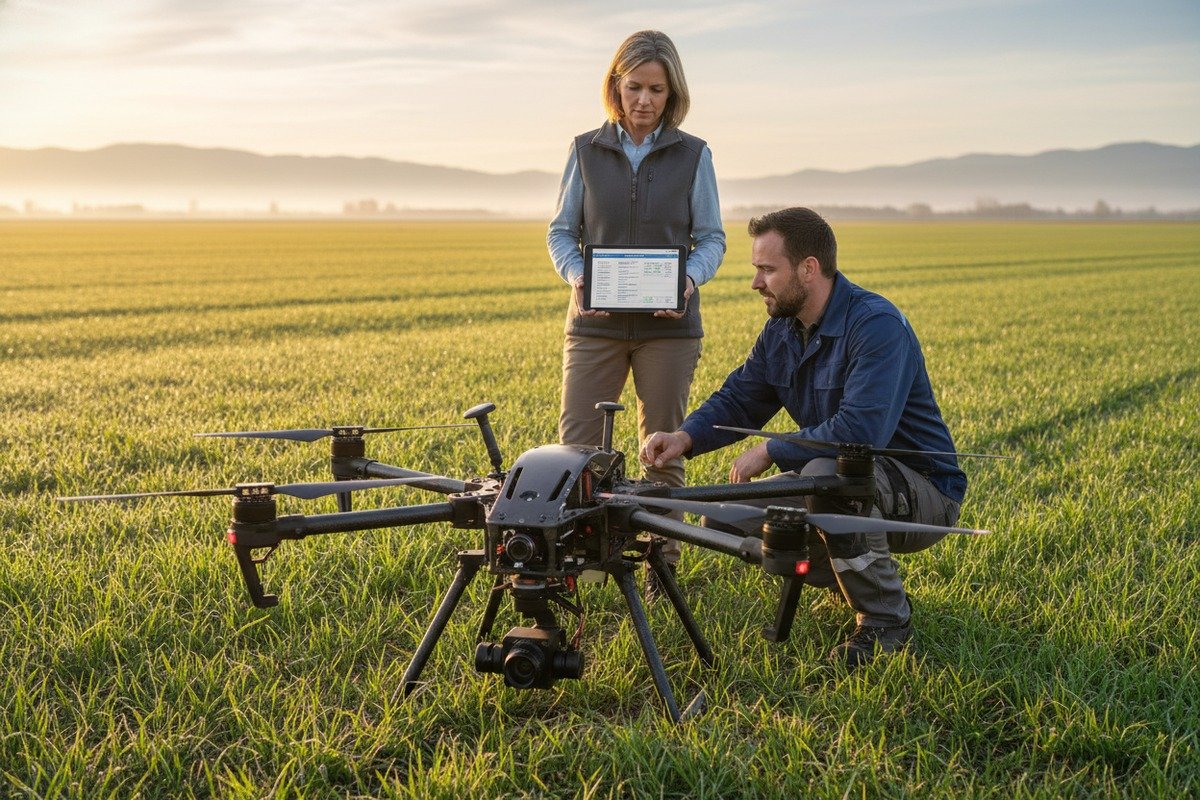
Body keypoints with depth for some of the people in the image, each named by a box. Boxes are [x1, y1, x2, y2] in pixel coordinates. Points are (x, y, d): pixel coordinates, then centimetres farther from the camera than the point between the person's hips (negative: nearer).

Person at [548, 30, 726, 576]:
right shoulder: (586, 151, 5)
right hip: (595, 322, 0)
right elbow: (561, 232, 8)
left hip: (669, 325, 0)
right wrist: (579, 276, -12)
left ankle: (663, 565, 17)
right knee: (575, 444, -5)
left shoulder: (694, 155, 4)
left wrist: (690, 279, -16)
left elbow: (711, 238, 5)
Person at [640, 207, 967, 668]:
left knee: (827, 472, -38)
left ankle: (885, 620, -17)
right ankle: (855, 583, 14)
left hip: (923, 492, -8)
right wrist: (686, 437, -14)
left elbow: (861, 431, -36)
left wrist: (771, 451, -25)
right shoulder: (783, 329, 2)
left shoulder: (876, 325, -25)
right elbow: (738, 400, 7)